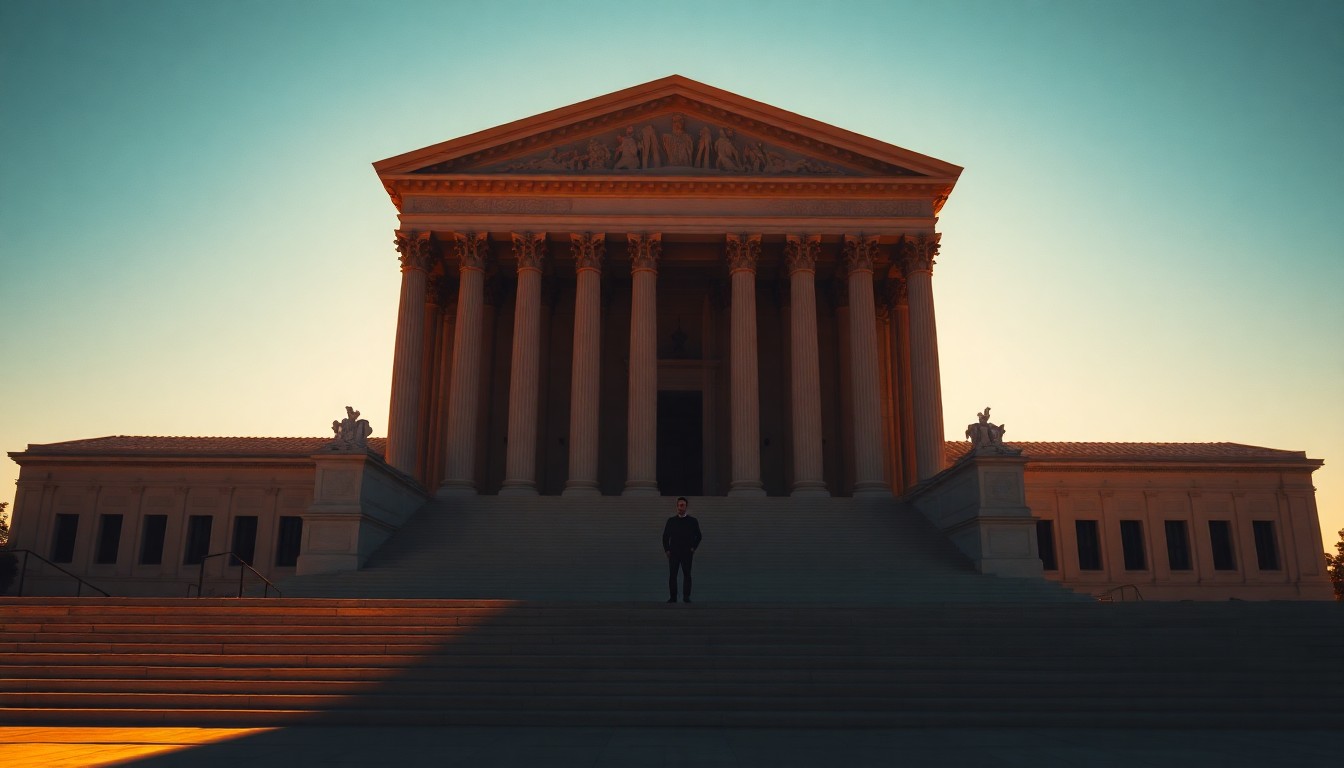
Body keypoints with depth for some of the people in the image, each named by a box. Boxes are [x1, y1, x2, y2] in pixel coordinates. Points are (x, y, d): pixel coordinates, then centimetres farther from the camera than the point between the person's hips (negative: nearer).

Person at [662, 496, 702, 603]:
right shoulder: (671, 521, 7)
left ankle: (686, 596, 2)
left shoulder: (693, 521, 3)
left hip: (687, 553, -1)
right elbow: (665, 536, 10)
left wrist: (693, 548, 1)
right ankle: (673, 597, 4)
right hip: (673, 553, 1)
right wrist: (667, 549, 3)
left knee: (687, 574, -2)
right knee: (672, 575, -1)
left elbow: (698, 536, 9)